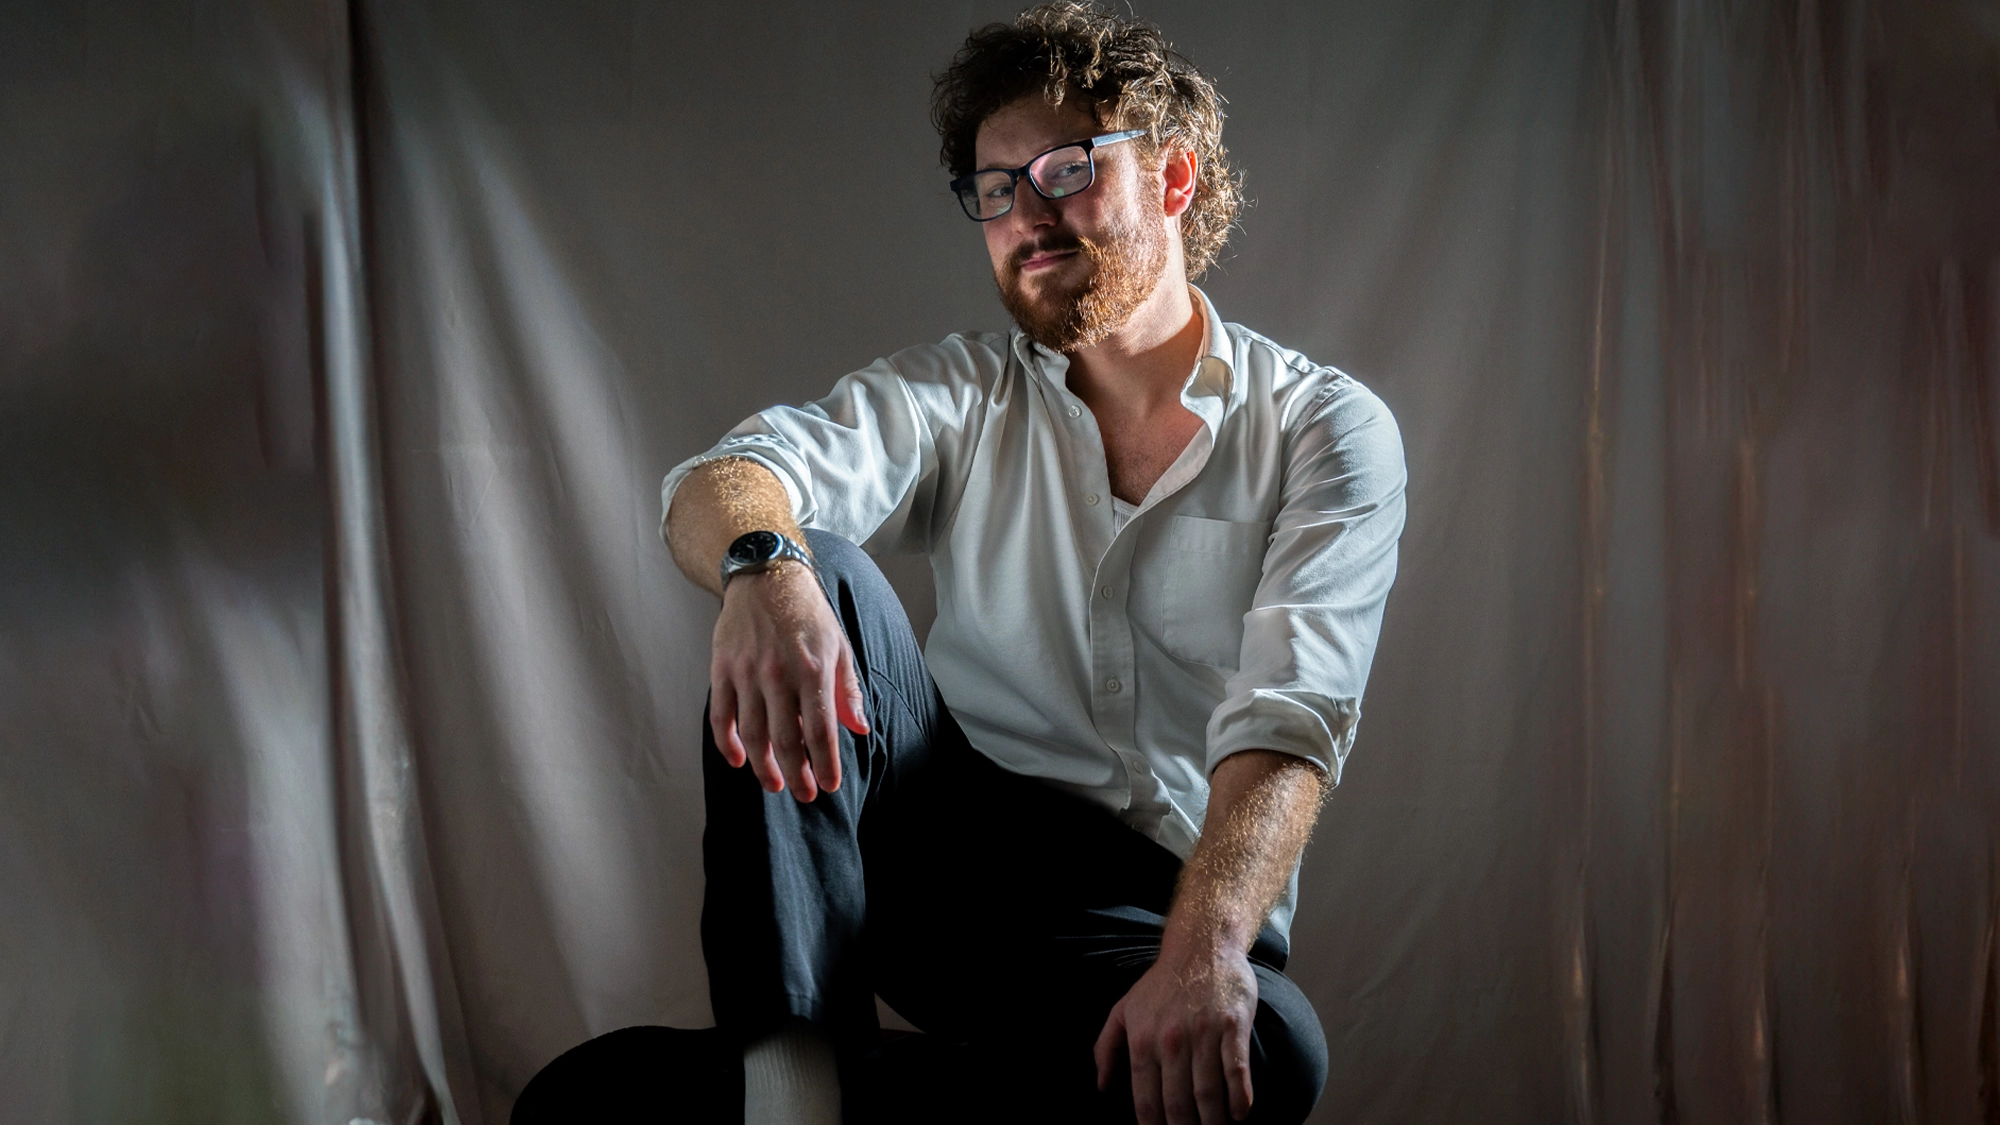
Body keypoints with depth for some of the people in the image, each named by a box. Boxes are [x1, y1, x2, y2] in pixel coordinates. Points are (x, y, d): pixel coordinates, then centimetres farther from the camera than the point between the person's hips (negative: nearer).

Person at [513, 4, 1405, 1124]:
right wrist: (763, 565, -38)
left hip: (1159, 902, -2)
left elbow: (1290, 716, -16)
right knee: (812, 578, -21)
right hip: (947, 848, 2)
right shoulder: (966, 393, 7)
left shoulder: (1324, 431, 0)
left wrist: (1204, 951, -34)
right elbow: (720, 485, -11)